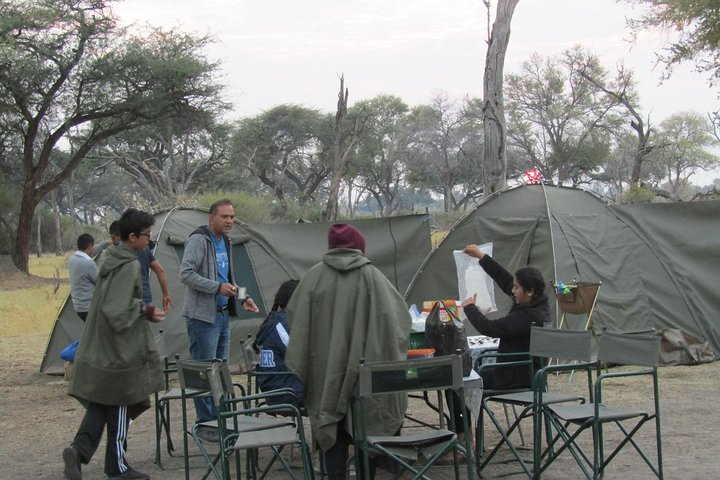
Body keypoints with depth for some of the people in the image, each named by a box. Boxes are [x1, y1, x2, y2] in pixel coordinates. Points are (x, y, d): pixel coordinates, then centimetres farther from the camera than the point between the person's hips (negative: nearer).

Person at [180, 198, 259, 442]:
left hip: (222, 314, 9)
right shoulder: (199, 240, -12)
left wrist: (242, 298, 11)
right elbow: (186, 274, -21)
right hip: (202, 315, -9)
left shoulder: (225, 241, 15)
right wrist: (218, 287, -25)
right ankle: (204, 424, 2)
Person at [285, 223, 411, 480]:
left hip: (326, 371, 1)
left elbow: (294, 317, 3)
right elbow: (399, 316, -2)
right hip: (366, 371, -1)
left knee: (333, 431, 9)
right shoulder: (372, 276, -4)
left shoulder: (313, 277, -1)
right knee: (366, 430, 11)